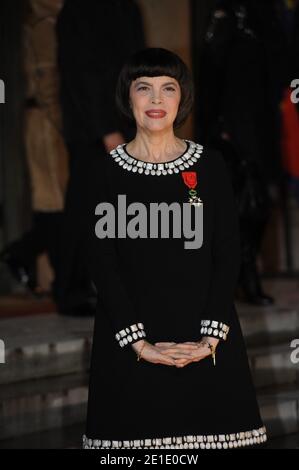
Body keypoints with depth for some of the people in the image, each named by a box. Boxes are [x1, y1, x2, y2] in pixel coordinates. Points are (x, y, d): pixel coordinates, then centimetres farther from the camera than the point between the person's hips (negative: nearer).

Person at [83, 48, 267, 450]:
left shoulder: (210, 165, 4)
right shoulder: (108, 171, 2)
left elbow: (228, 254, 1)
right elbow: (102, 263, -3)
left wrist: (211, 337, -10)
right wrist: (139, 343, -12)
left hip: (206, 343, 1)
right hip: (129, 343, -1)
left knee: (209, 432, 0)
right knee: (137, 431, 0)